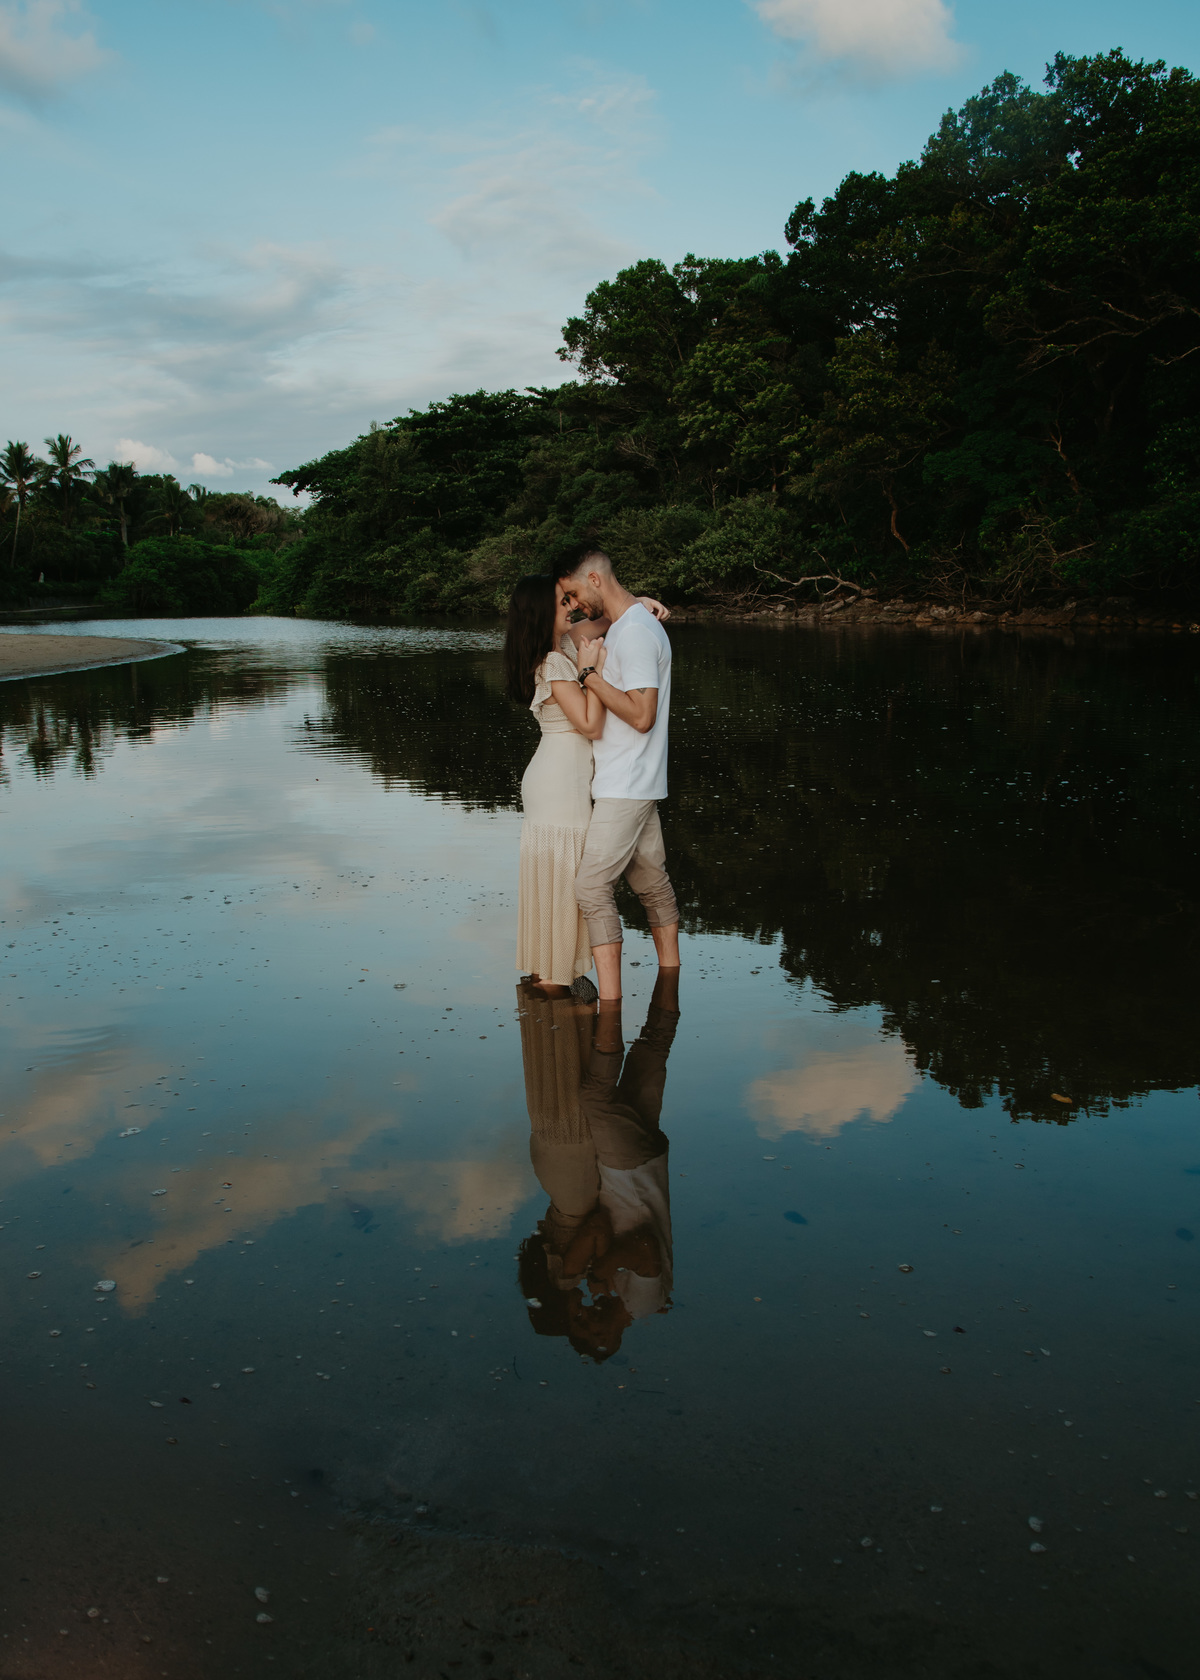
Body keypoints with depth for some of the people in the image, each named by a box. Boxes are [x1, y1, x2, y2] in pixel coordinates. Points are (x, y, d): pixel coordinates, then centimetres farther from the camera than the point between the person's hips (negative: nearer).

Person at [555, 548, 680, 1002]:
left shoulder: (636, 633, -18)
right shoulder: (629, 624, 15)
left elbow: (641, 715, -24)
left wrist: (590, 675, -19)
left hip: (625, 790, -10)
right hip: (636, 784, 10)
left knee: (591, 885, -10)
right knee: (651, 882, 16)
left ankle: (610, 1003, -8)